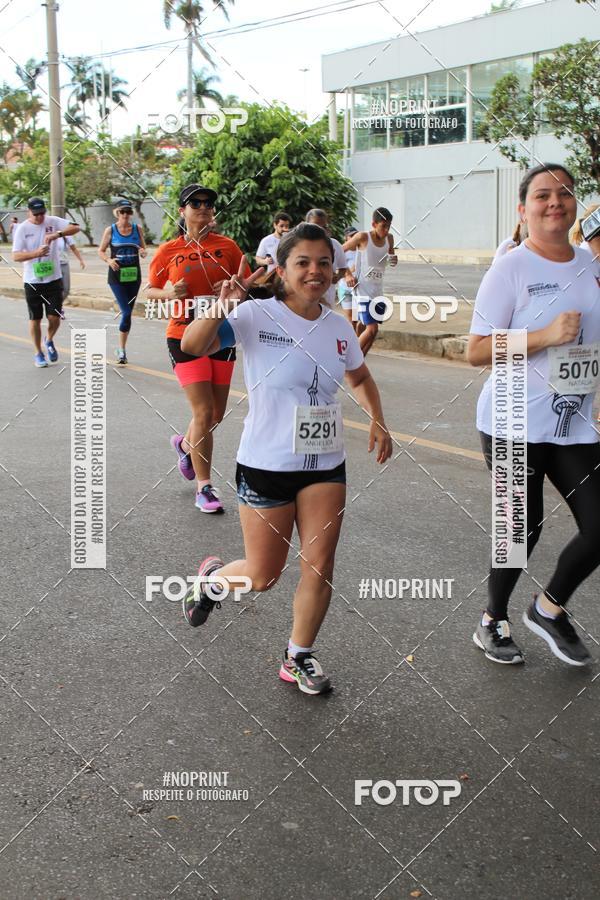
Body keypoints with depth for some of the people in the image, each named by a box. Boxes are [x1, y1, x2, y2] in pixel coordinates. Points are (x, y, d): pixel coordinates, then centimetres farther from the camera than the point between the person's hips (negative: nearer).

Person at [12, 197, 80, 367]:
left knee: (54, 317, -2)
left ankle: (49, 341, 29)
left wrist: (57, 234, -29)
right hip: (32, 281, -1)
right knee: (35, 319, 7)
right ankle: (38, 353, 23)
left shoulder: (53, 222, -2)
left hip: (53, 279, 1)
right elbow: (16, 256, -12)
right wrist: (36, 253, -27)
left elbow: (75, 227, -14)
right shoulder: (22, 229, -6)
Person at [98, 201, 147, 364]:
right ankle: (121, 349, 1)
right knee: (126, 313, -13)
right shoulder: (110, 230, -2)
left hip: (134, 275, 3)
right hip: (117, 276, -3)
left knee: (128, 312, 10)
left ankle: (122, 348, 24)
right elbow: (101, 251, 3)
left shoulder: (137, 229, 4)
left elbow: (143, 248, 11)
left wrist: (143, 252, -12)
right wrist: (108, 260, -17)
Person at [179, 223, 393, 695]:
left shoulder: (339, 327, 3)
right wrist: (222, 306, -38)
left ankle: (299, 658, 24)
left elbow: (360, 378, 21)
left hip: (326, 465, 4)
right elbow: (191, 346, -23)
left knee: (320, 567, 3)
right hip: (267, 465, -4)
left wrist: (377, 421, 6)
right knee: (263, 576, 6)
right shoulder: (257, 315, -13)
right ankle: (211, 578, 40)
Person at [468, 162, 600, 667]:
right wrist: (545, 336, -22)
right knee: (524, 529, 2)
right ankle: (493, 622, 27)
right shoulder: (511, 270, -10)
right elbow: (476, 352, -14)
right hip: (516, 423, -5)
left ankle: (549, 608, 26)